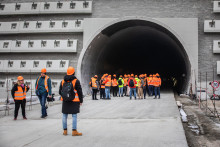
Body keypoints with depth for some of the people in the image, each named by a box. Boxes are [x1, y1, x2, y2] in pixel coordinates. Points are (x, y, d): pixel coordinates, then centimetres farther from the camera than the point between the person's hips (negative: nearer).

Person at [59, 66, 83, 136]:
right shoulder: (76, 81, -8)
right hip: (74, 101, -4)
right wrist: (81, 101, 2)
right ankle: (74, 131, -1)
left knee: (64, 115, 11)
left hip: (65, 101, 4)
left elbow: (60, 92, 11)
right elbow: (79, 92, -8)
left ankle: (65, 131, 17)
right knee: (74, 116, 0)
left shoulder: (63, 81, 5)